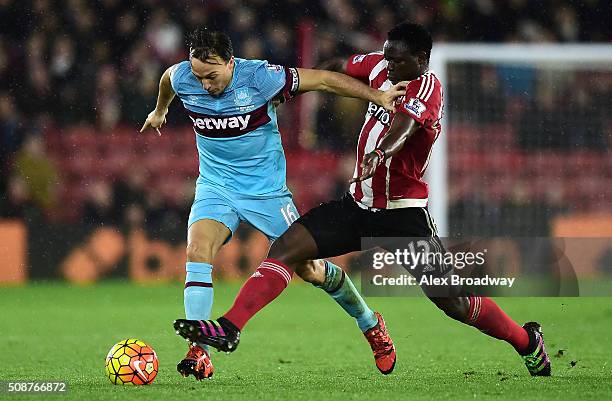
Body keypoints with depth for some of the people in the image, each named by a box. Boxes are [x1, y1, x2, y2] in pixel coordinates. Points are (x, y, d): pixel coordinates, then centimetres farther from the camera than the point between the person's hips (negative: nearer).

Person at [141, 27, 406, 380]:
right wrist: (160, 111, 35)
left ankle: (370, 323, 27)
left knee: (311, 266, 1)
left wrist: (378, 96, -17)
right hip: (216, 188, 2)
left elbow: (324, 80, -15)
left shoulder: (259, 78, -23)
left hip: (266, 189, -2)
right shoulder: (182, 78, -12)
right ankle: (199, 353, -24)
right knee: (198, 251, -25)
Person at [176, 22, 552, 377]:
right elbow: (339, 68, 25)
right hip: (359, 204, 6)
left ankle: (528, 341, 21)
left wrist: (380, 152, -57)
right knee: (287, 247, -11)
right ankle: (230, 328, -14)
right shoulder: (379, 67, 3)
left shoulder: (427, 87, -17)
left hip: (404, 214, -6)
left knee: (453, 301, -3)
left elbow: (404, 126, -38)